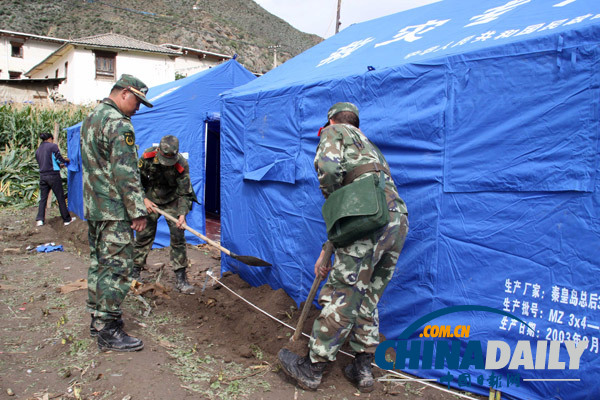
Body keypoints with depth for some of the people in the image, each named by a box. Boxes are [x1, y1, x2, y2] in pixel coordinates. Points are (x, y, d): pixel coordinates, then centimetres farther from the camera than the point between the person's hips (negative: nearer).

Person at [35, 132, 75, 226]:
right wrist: (66, 160, 14)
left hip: (42, 175, 5)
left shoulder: (38, 150, 14)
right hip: (53, 175, -5)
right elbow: (59, 158, -8)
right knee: (60, 198, 3)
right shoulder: (53, 146, -5)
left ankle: (40, 219, 1)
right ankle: (67, 219, 10)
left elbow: (41, 163, 19)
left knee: (43, 198, 11)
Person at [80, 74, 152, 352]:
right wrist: (138, 211, -19)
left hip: (93, 206, 10)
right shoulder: (119, 124, -16)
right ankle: (107, 332, 0)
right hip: (114, 211, -10)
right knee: (117, 267, -6)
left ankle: (98, 318, 27)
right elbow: (126, 173, -21)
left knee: (98, 262, 16)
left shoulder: (91, 118, 16)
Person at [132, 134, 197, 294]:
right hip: (151, 200, 2)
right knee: (143, 234, 3)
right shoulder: (147, 157, -18)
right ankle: (135, 272, 20)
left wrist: (182, 214, -33)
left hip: (172, 201, -2)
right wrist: (144, 199, -14)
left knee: (178, 236, -9)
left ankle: (181, 279, -3)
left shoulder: (182, 165, -24)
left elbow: (185, 193, -20)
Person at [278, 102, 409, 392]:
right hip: (399, 221, 9)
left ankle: (311, 368, 13)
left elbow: (328, 166, -13)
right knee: (367, 300, 18)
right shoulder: (369, 147, 36)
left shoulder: (335, 132, 13)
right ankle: (363, 369, 26)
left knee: (340, 297, 0)